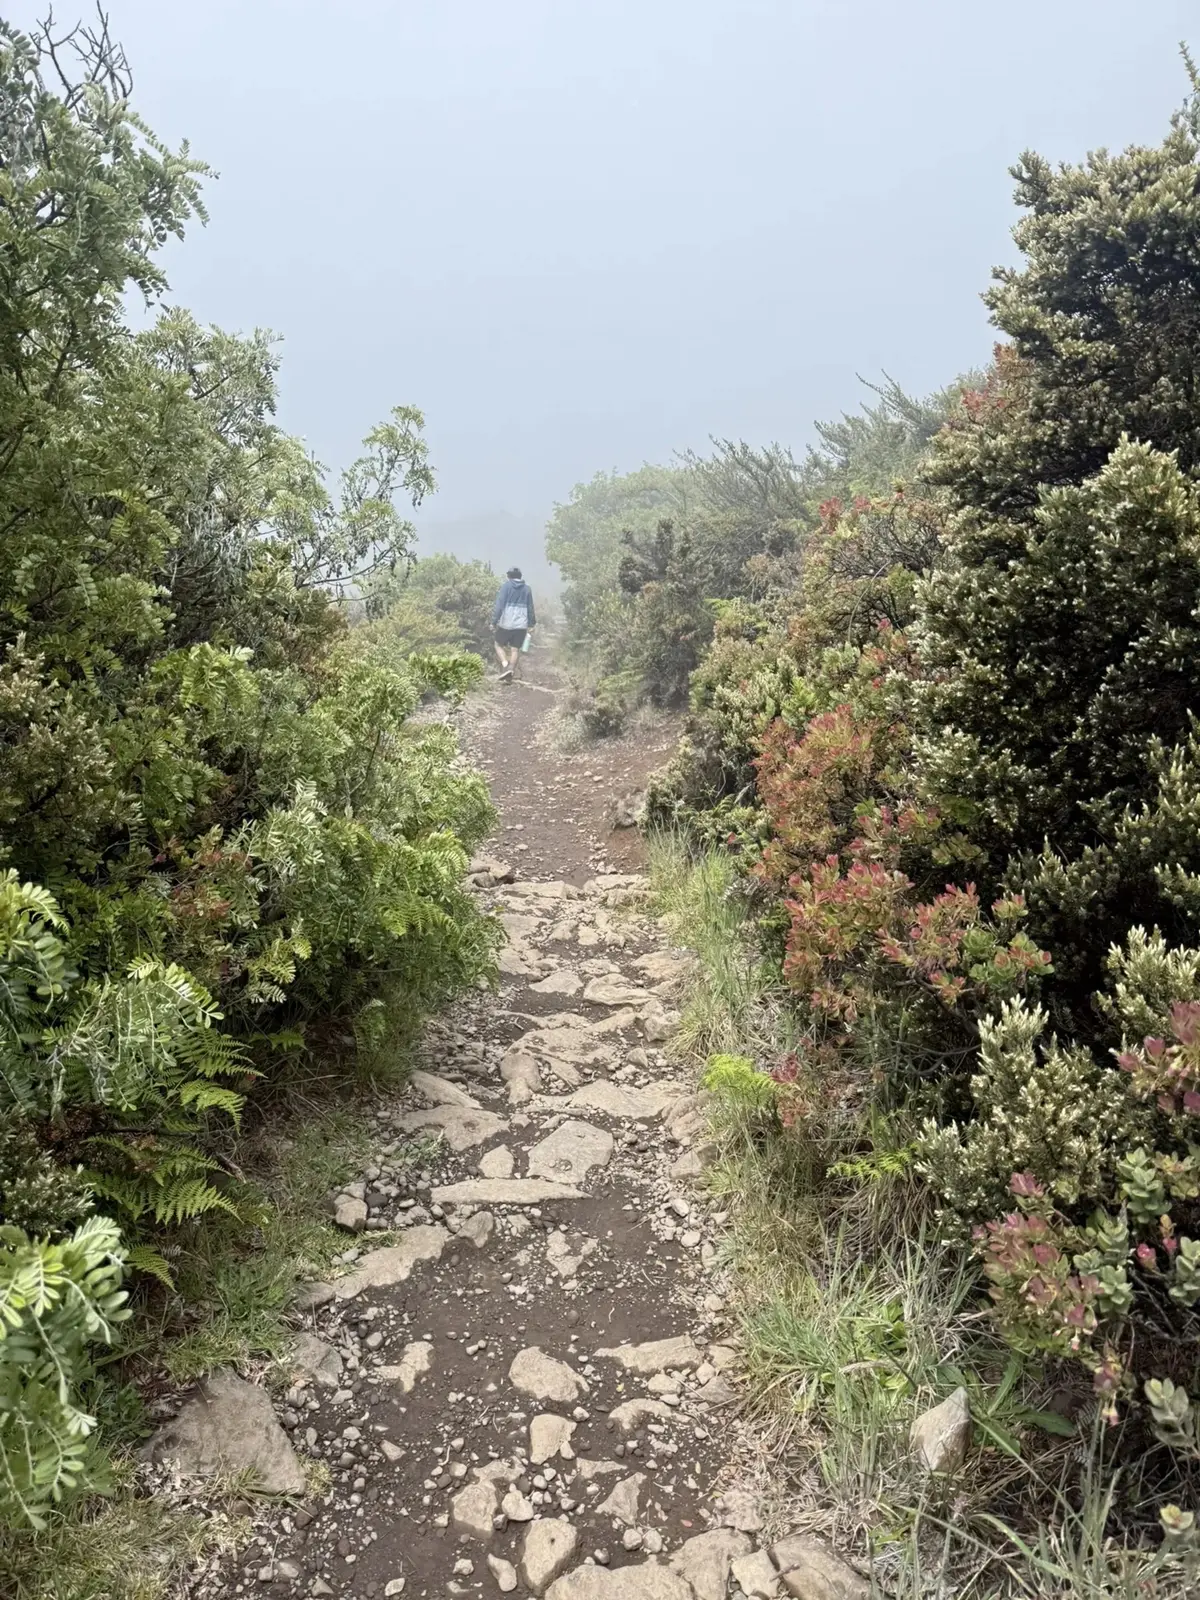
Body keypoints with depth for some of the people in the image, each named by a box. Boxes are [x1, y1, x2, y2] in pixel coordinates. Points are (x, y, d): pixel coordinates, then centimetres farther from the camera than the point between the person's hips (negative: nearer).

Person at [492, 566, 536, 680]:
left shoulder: (506, 586, -4)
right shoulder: (527, 589, 8)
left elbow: (499, 605, -10)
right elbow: (530, 608, 13)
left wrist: (494, 621, -7)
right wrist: (531, 624, 22)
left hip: (506, 624, -3)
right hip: (521, 625, 3)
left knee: (499, 645, 14)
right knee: (515, 650, 6)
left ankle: (506, 666, -9)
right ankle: (509, 676, 3)